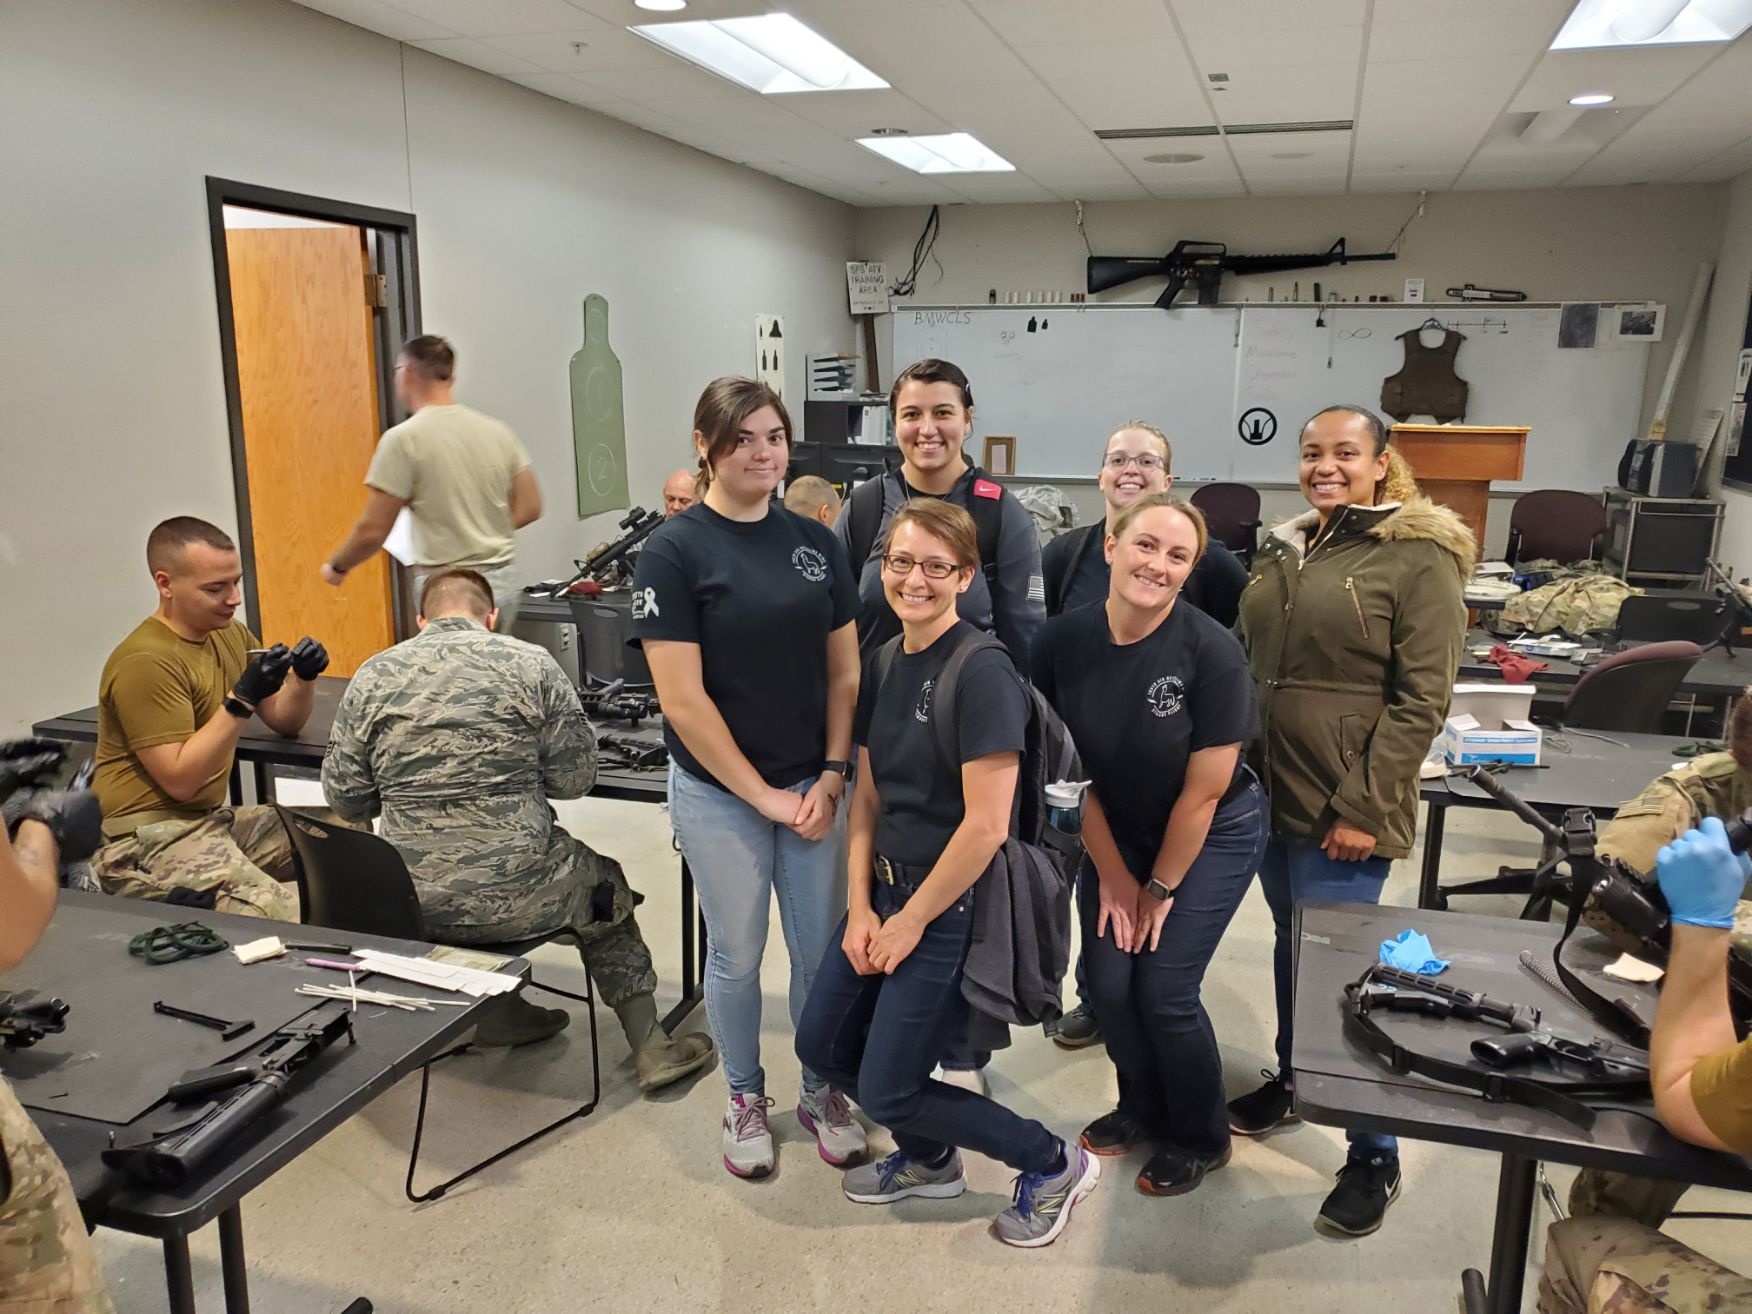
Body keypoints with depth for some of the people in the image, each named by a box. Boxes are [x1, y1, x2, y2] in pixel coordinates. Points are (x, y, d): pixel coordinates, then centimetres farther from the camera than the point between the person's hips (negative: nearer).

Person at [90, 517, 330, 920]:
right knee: (287, 917, -30)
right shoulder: (145, 661, -17)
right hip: (148, 840, -9)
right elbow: (179, 780, -21)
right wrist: (242, 698, -27)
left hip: (213, 818, 9)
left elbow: (284, 722, 13)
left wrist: (303, 676, -8)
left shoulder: (229, 634, 9)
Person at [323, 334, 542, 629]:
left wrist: (336, 567, 10)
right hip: (505, 581, 6)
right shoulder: (497, 430, 7)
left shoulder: (404, 439, -9)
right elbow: (530, 507, 11)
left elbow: (372, 530, -8)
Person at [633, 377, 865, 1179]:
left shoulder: (816, 542, 3)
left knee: (822, 950, 12)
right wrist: (763, 795, -13)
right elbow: (682, 699, -15)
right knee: (737, 955, 11)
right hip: (720, 794, -3)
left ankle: (820, 1091, 34)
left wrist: (832, 774, -4)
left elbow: (844, 671, 6)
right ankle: (745, 1098, 34)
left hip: (815, 785, 4)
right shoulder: (674, 550, -11)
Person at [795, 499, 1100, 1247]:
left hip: (953, 905, -8)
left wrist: (912, 922, -14)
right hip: (887, 887, 8)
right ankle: (928, 1159, 37)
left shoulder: (982, 671, -21)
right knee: (822, 1045, 13)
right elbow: (868, 796, 8)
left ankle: (1056, 1166, 21)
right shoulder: (885, 663, 4)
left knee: (887, 1093, 1)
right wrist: (859, 906, 0)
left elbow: (986, 826, -23)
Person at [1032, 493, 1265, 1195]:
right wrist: (1111, 875, -3)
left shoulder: (1212, 652, -26)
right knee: (1108, 981, 1)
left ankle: (1201, 1138, 23)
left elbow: (1203, 790, -17)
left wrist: (1160, 887, -9)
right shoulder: (1062, 641, -16)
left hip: (1213, 836, -3)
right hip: (1117, 833, 4)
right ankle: (1143, 1108, 32)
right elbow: (1072, 769, -6)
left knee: (1164, 989, -5)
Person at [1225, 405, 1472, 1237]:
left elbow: (1421, 699, -14)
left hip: (1344, 809, -6)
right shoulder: (1283, 551, 10)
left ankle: (1374, 1156, 16)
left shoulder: (1418, 558, -10)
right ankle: (1289, 1080, 39)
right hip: (1270, 793, 6)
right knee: (1290, 943, 19)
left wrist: (1363, 808, -18)